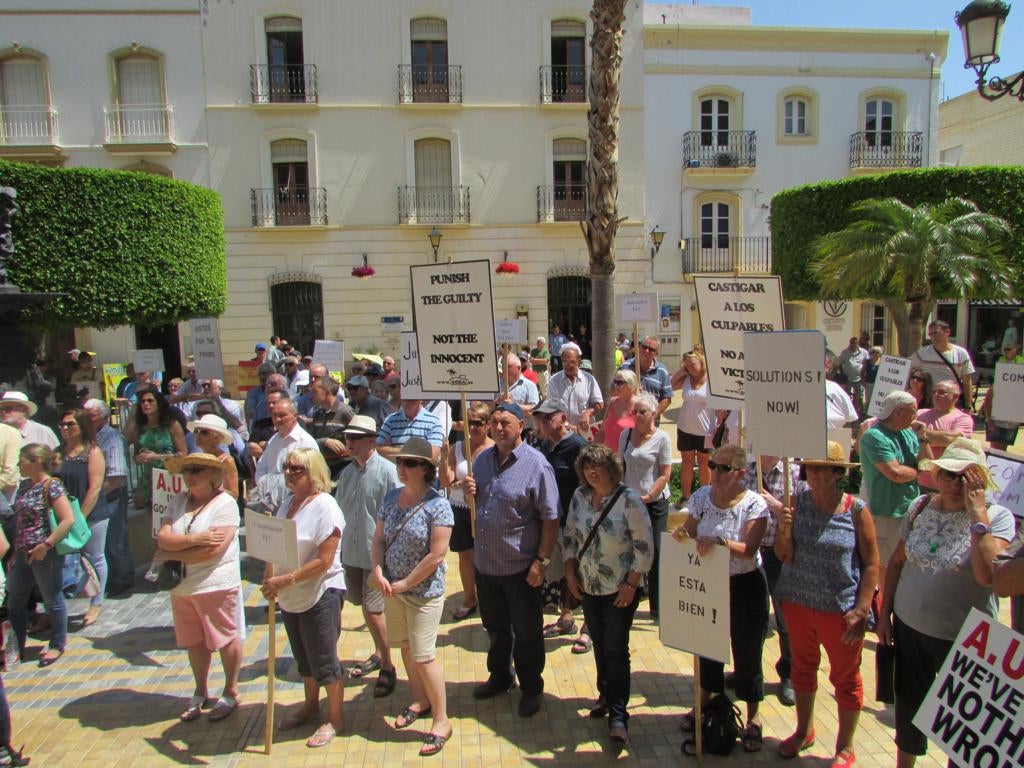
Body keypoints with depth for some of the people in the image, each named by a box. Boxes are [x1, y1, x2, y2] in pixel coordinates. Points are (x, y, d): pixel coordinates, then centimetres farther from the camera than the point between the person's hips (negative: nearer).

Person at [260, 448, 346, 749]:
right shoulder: (288, 502, 4)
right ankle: (310, 706, 43)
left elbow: (324, 560, -23)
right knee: (303, 657, 23)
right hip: (290, 598, 8)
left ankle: (335, 718, 24)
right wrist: (270, 580, -1)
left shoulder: (325, 507, -20)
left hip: (320, 595, -7)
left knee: (324, 661, 6)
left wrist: (285, 580, -24)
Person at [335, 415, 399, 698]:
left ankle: (387, 666, 15)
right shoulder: (347, 472, 7)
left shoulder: (387, 471, -14)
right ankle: (379, 653, 39)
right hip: (351, 552, 7)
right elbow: (338, 511, 16)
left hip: (377, 553, -7)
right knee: (364, 606, 18)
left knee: (374, 609, -4)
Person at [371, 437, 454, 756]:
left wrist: (406, 583, -16)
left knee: (423, 655, -2)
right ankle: (420, 701, 40)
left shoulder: (437, 504, -19)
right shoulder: (391, 497, 1)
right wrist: (379, 573, -8)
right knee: (406, 648, 19)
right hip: (393, 588, 7)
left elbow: (437, 554, -21)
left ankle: (441, 720, 14)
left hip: (424, 592, -6)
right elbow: (379, 539, 7)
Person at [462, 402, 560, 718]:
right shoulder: (482, 459, 4)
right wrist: (468, 490, -6)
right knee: (495, 627, 23)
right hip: (485, 562, 6)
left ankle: (531, 688, 31)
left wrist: (541, 561, -18)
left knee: (527, 632, 11)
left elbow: (550, 518, -15)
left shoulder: (536, 464, -16)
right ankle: (500, 677, 44)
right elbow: (474, 502, 18)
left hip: (520, 567, -6)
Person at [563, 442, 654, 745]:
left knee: (616, 649, -1)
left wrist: (631, 584, -16)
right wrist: (570, 574, 4)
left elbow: (644, 545, -15)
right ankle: (605, 694, 35)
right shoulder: (579, 497, 0)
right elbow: (569, 537, 10)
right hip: (588, 587, 5)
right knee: (599, 644, 16)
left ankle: (617, 714, 9)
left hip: (620, 590, -5)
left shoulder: (628, 499, -16)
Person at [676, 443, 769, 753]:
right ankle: (704, 703, 40)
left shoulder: (754, 504, -16)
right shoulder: (701, 496, -4)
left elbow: (749, 550, -25)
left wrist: (719, 542, -41)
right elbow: (689, 532, 5)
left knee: (747, 651, 7)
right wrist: (681, 534, -17)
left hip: (745, 586, -4)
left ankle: (753, 718, 28)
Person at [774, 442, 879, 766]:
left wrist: (861, 610, -13)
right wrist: (784, 530, -24)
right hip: (798, 603, 3)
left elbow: (871, 564, -8)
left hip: (840, 609, -3)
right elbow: (785, 556, -5)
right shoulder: (798, 502, -8)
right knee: (803, 668, 22)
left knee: (846, 679, 14)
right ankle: (804, 731, 44)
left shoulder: (856, 511, -13)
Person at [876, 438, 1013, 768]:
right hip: (909, 628, 4)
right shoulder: (920, 506, -2)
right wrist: (884, 613, 8)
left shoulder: (997, 517, -13)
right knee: (909, 706, 21)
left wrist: (977, 514, -27)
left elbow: (987, 575, -28)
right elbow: (897, 561, 7)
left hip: (964, 639, -4)